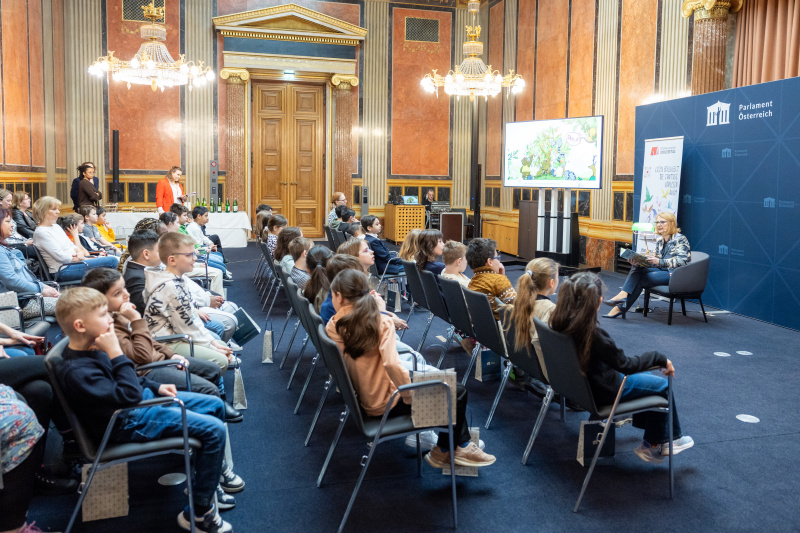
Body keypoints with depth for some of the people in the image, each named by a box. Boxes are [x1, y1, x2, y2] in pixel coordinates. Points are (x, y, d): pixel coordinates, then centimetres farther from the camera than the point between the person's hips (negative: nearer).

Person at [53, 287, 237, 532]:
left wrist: (155, 387, 10)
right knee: (214, 430, -17)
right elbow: (128, 395, -31)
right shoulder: (76, 371, -28)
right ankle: (199, 513, -5)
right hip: (130, 421, -10)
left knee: (215, 405, 11)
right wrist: (116, 353, -29)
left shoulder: (92, 348, 2)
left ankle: (212, 472, 26)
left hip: (144, 397, 10)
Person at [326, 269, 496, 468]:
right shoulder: (380, 322, -20)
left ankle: (462, 444, 24)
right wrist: (411, 397, -19)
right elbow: (391, 363, -31)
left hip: (364, 400, 7)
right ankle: (444, 451, 21)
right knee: (458, 392, 5)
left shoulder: (332, 328, -6)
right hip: (386, 403, -7)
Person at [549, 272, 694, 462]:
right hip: (604, 391, -8)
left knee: (644, 374, 26)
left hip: (579, 383, 8)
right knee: (663, 385, 12)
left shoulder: (559, 323, -12)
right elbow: (625, 364, -23)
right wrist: (660, 358, -9)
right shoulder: (594, 335, -34)